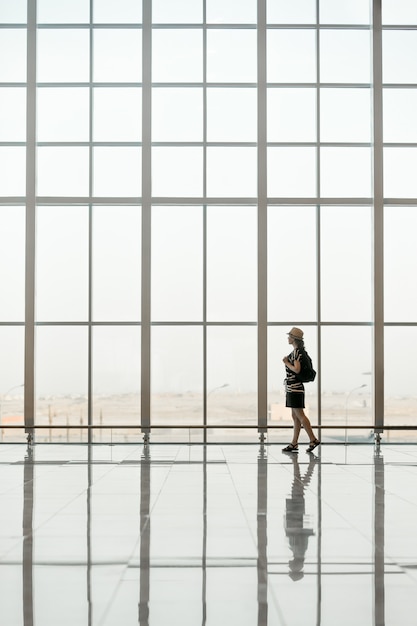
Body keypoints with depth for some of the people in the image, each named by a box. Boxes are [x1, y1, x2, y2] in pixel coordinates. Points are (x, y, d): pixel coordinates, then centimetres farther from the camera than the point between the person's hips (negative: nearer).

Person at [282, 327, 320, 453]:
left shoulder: (297, 352, -14)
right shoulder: (296, 351, 15)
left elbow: (296, 370, -23)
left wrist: (286, 362, -10)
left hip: (295, 388, -10)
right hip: (292, 387, 10)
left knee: (299, 415, -8)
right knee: (295, 416, 9)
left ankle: (313, 439, -6)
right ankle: (294, 444, 11)